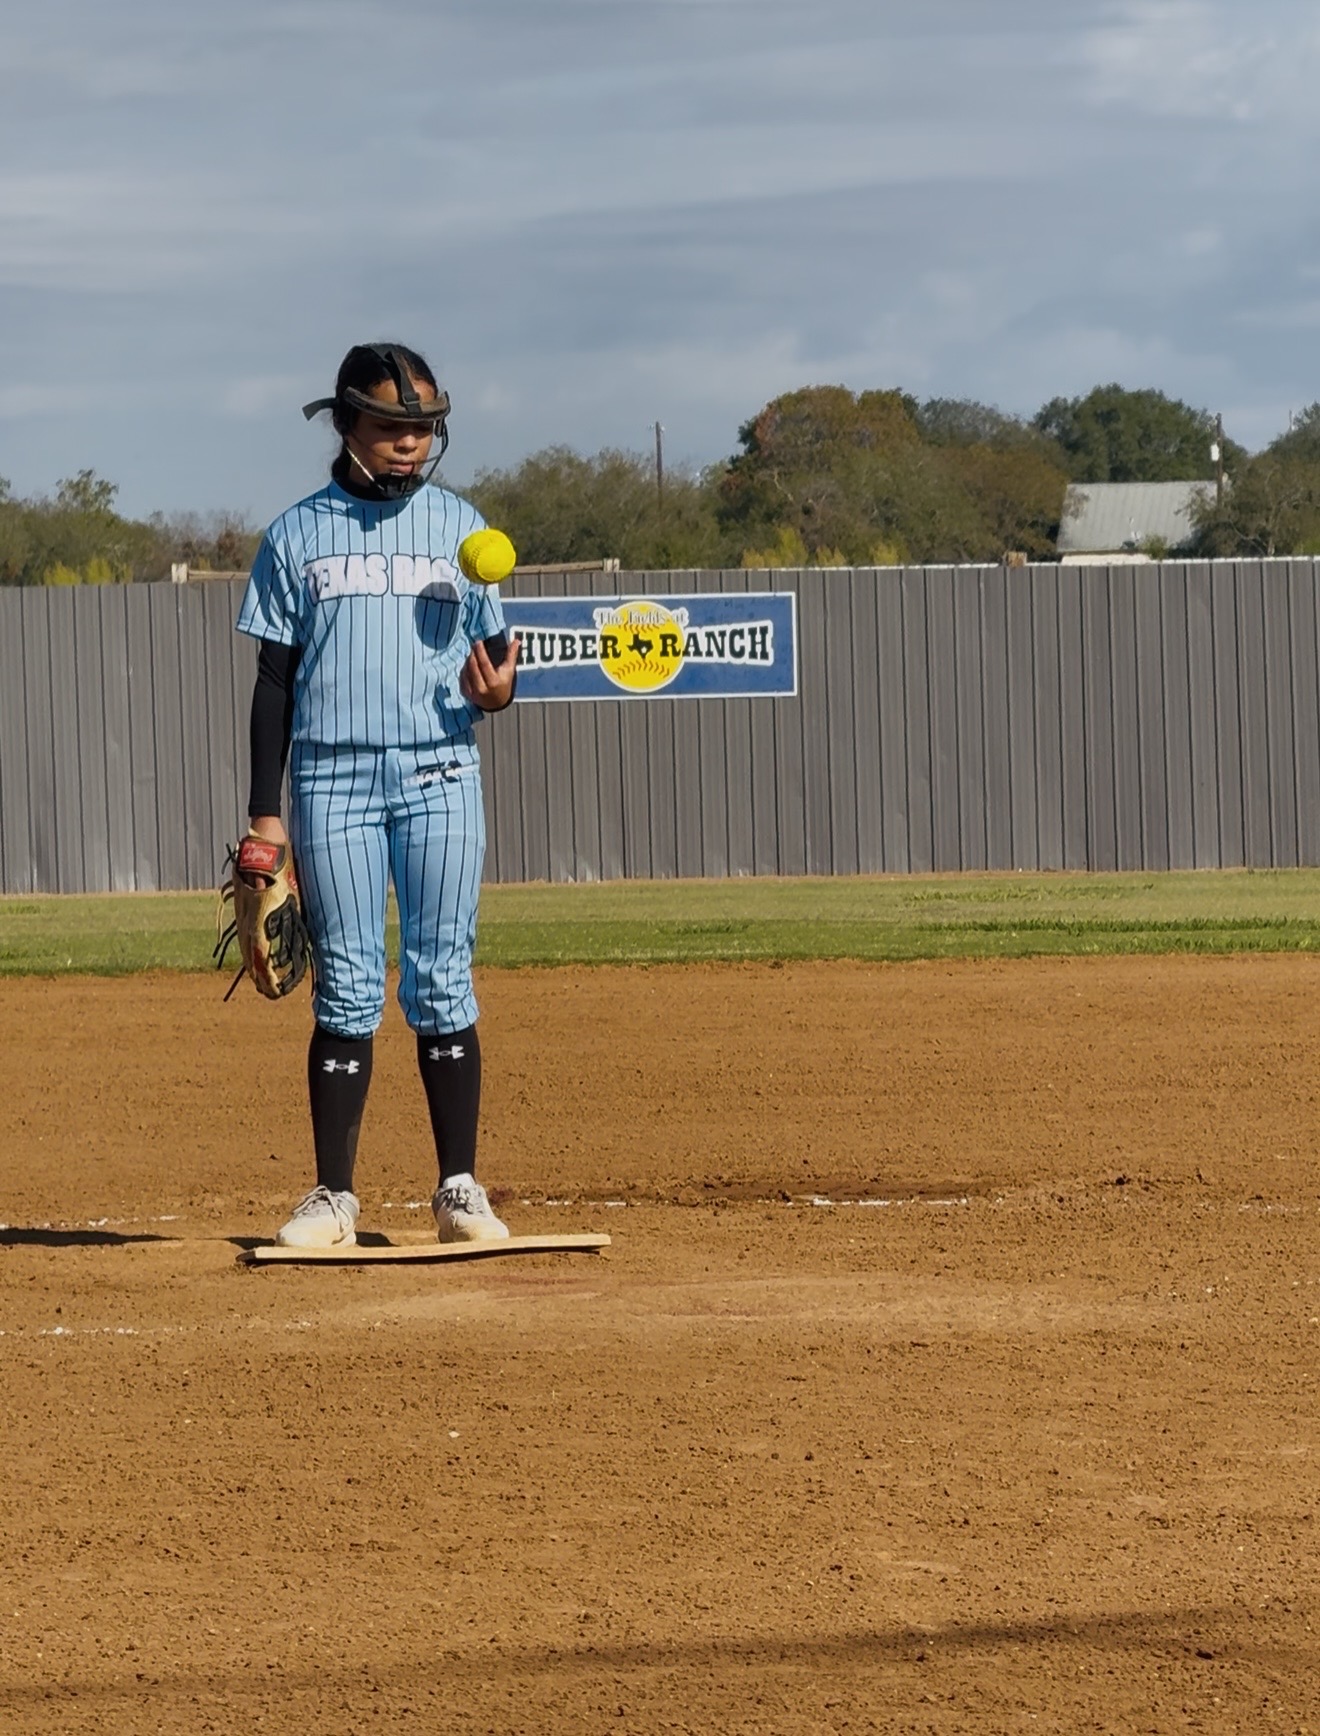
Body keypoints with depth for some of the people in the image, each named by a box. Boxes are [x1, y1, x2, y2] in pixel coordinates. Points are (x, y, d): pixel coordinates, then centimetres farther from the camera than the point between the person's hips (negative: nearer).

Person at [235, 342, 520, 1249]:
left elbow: (491, 654, 13)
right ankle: (333, 1197, 3)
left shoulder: (460, 525, 9)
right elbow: (274, 680, 8)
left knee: (442, 982, -1)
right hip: (332, 782, 0)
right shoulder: (297, 536, 7)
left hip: (441, 776, 0)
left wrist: (497, 688, -11)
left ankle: (460, 1189, 4)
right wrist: (264, 813, 3)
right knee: (347, 987, -1)